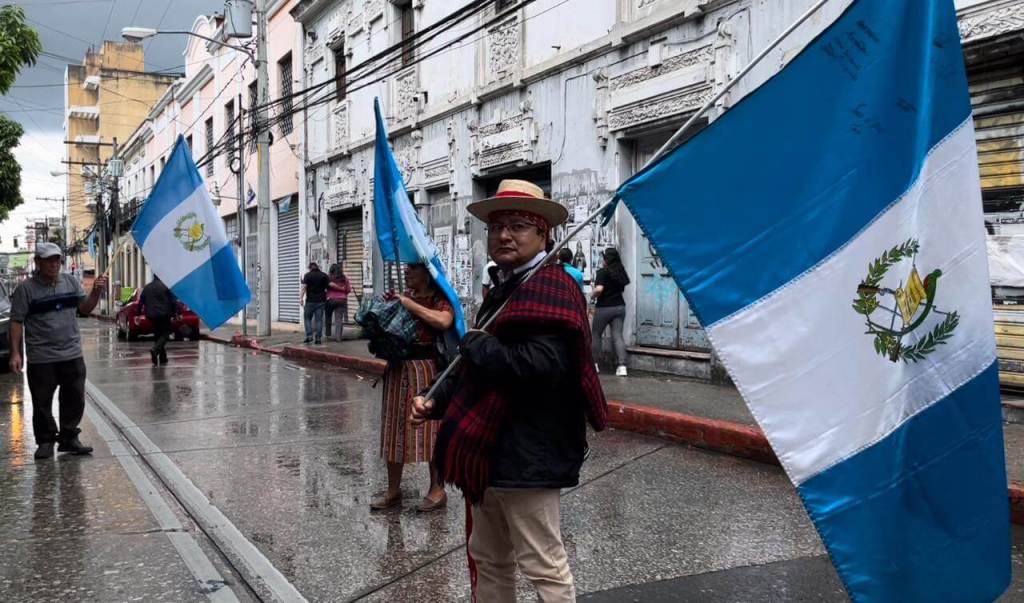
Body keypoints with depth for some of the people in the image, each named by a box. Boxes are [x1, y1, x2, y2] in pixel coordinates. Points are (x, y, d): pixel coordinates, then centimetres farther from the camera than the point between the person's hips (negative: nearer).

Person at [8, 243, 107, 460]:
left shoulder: (71, 282, 7)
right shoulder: (26, 288, -5)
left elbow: (84, 308, 13)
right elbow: (16, 322, -4)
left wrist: (96, 292, -6)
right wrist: (15, 353, -10)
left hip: (72, 355, 4)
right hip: (40, 358, -4)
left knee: (75, 400, 8)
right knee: (42, 403, 6)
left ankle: (69, 439, 20)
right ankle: (45, 442, 19)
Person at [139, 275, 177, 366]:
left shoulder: (146, 288, 9)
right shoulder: (166, 287, -7)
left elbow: (140, 302, 11)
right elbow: (173, 301, -9)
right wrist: (176, 313, -4)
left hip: (152, 316, 5)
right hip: (164, 315, -5)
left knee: (158, 335, 14)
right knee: (164, 335, 0)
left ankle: (163, 358, 14)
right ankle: (155, 350, -26)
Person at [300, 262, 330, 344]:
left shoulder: (307, 275, -1)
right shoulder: (324, 275, 4)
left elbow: (304, 287, -10)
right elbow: (331, 285, -4)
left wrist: (301, 298, -9)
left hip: (310, 301, -2)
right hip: (321, 301, 2)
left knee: (307, 318, 12)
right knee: (319, 319, 4)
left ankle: (309, 335, 1)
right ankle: (318, 338, 2)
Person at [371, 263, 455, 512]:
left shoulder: (439, 300, -7)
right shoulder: (404, 296, 13)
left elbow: (443, 321, -29)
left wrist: (410, 304, -20)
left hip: (425, 369, -7)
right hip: (397, 368, 7)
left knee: (429, 428, -1)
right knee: (395, 428, 10)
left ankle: (437, 490, 11)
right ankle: (393, 490, 20)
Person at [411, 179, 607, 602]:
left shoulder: (551, 287, -16)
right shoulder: (504, 288, 16)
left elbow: (540, 364, -31)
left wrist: (473, 344, -16)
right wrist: (437, 401, 4)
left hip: (525, 454, -10)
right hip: (492, 449, 10)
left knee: (543, 567, 1)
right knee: (489, 558, 22)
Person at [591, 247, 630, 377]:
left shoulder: (602, 272, -12)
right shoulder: (621, 272, 7)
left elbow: (599, 289, -22)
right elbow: (623, 288, 12)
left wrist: (593, 294, -4)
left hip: (604, 307, -5)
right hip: (619, 306, 5)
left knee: (596, 335, 12)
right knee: (618, 336, 1)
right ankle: (621, 366, -10)